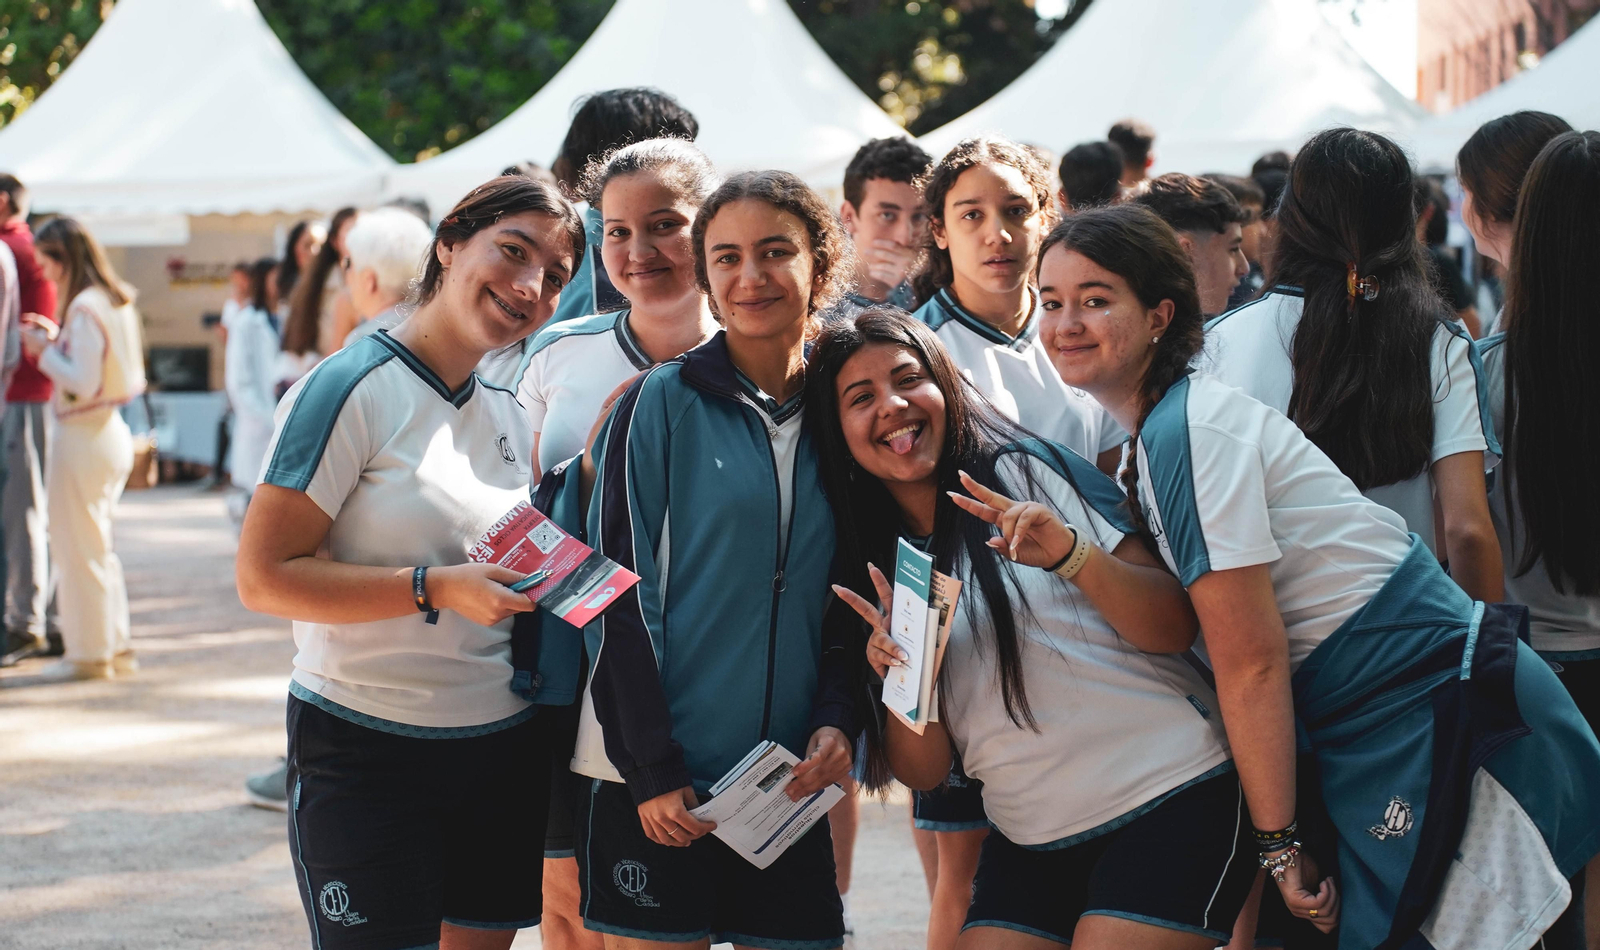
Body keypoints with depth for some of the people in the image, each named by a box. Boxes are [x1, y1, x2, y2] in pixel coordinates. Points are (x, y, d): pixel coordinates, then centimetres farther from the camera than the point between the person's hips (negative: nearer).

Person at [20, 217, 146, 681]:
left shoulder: (84, 309, -18)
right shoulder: (117, 302, 9)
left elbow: (84, 383, -22)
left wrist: (46, 351, -10)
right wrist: (59, 342, 10)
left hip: (82, 438, -9)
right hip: (112, 432, 9)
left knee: (79, 548, 1)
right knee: (99, 547, 18)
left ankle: (90, 652, 8)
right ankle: (116, 646, 22)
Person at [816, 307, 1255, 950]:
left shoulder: (1031, 473, -4)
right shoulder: (874, 568, 9)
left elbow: (1175, 630, -9)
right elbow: (923, 771, 6)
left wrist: (1070, 554, -24)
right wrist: (898, 674, -13)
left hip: (1171, 799, -5)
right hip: (1030, 843, 5)